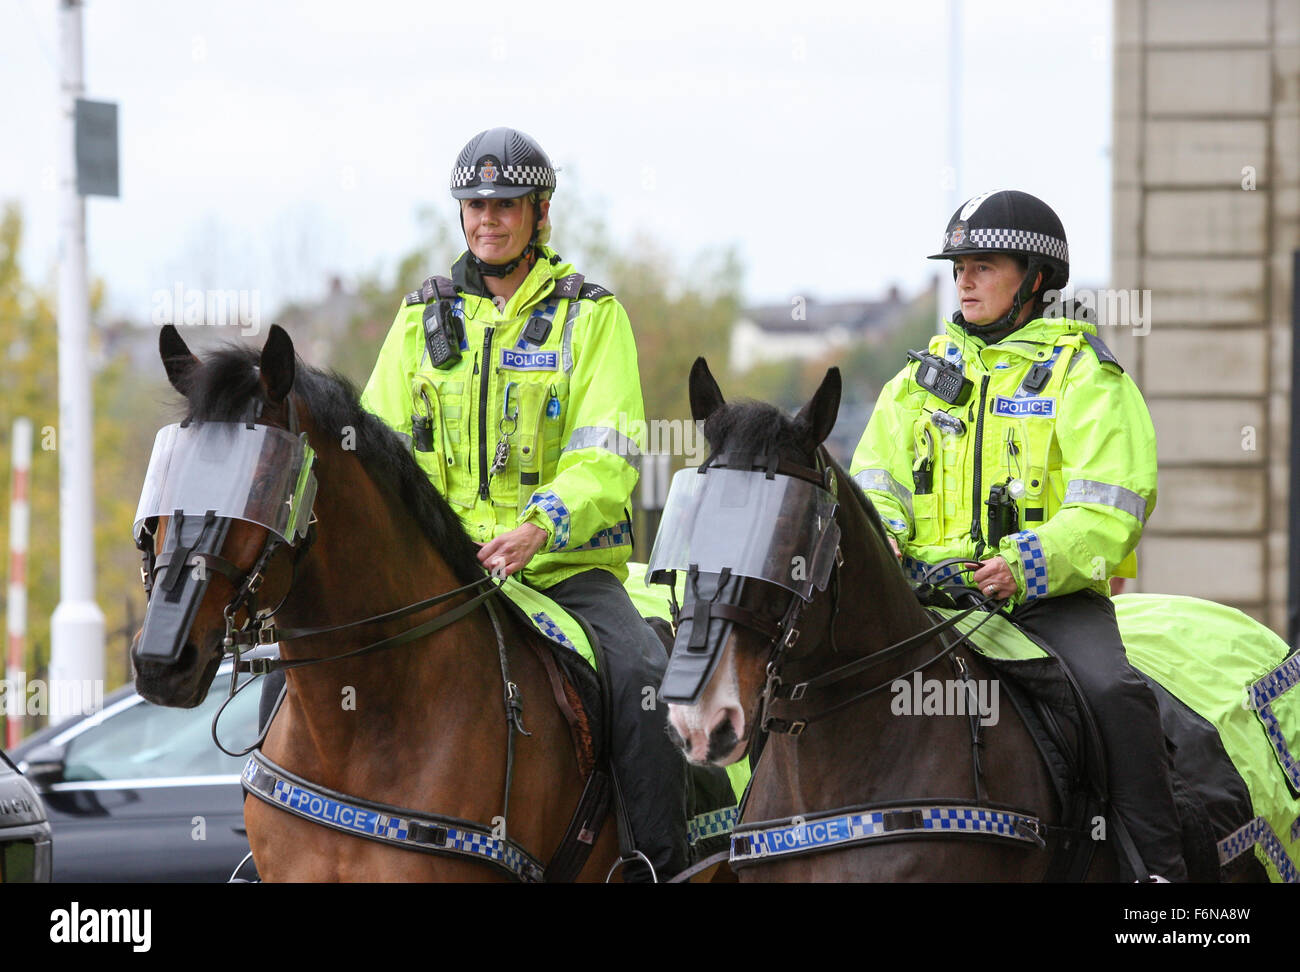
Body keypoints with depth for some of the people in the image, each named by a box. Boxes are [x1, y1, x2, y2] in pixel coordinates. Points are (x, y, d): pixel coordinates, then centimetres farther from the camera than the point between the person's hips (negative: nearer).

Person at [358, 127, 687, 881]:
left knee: (646, 676, -27)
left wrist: (540, 527, -25)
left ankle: (659, 864, -16)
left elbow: (605, 453, -7)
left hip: (568, 565, -2)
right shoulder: (424, 317, 13)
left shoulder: (590, 315, 3)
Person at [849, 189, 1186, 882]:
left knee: (1112, 690, -30)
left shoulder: (1086, 375, 1)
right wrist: (879, 534, -7)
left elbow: (1108, 512, -9)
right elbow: (875, 478, 16)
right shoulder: (925, 374, 18)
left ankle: (1159, 861, -22)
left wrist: (1030, 565, -24)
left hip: (1052, 597, -4)